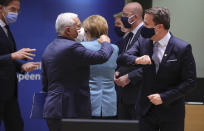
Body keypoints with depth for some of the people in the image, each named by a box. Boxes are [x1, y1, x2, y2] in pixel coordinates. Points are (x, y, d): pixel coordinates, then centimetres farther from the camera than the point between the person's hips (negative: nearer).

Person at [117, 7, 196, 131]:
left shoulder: (183, 48, -10)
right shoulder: (143, 42, 3)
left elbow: (190, 82, -10)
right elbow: (122, 59, -2)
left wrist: (163, 97, -16)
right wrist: (136, 60, -24)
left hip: (171, 111, -3)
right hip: (147, 110, 3)